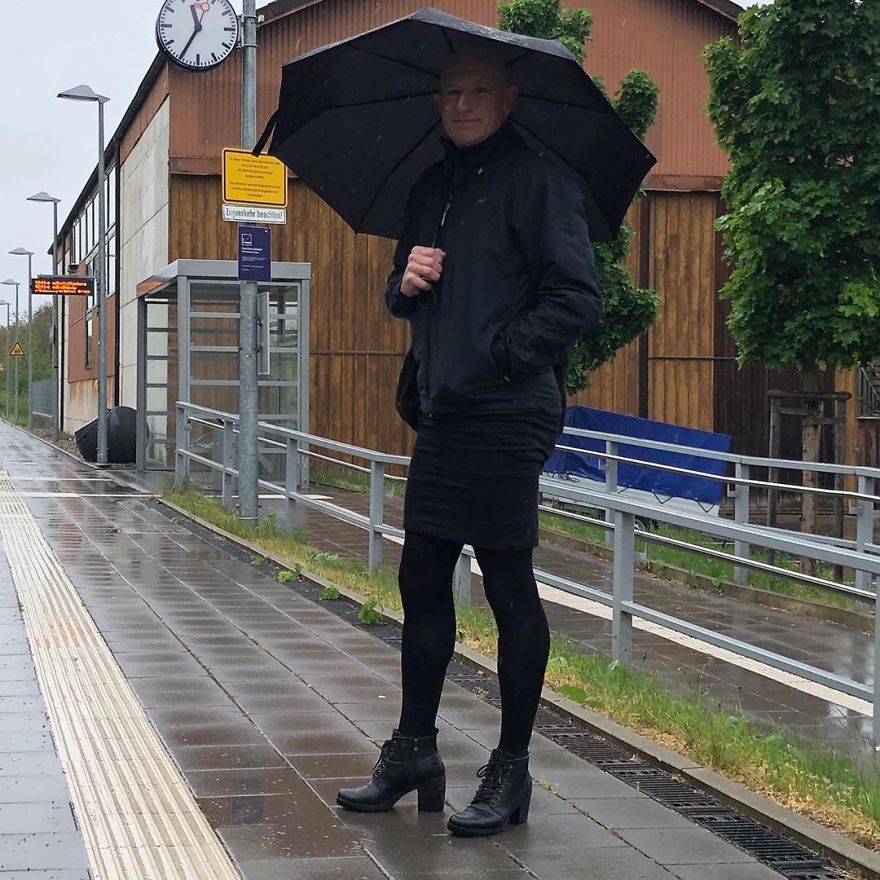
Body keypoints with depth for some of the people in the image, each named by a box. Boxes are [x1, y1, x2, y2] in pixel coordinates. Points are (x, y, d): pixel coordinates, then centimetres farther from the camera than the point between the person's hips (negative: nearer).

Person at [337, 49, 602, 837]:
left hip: (508, 417, -8)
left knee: (510, 587, -1)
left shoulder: (538, 181, -8)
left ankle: (511, 771, 8)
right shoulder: (430, 190, 17)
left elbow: (578, 298, -14)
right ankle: (414, 751, 24)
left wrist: (501, 355, -17)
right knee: (422, 579, 12)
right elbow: (404, 294, 25)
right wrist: (405, 281, 2)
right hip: (444, 414, 8)